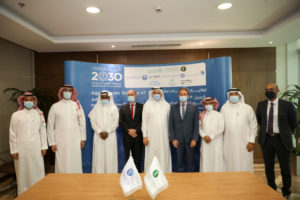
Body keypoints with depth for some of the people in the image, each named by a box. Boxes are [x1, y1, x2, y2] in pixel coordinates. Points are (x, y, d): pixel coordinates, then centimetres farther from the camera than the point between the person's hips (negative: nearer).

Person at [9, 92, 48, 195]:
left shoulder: (39, 114, 4)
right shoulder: (16, 115, 1)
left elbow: (43, 131, 4)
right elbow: (12, 134, 2)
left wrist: (44, 146, 2)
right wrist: (14, 150, 0)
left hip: (36, 148, 1)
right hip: (22, 148, -1)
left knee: (38, 170, 6)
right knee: (23, 171, 7)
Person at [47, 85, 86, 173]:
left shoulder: (77, 105, 5)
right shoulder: (55, 106, 3)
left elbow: (82, 122, 6)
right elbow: (50, 126, 5)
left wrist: (82, 138, 3)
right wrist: (52, 142, 2)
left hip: (75, 140, 1)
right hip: (60, 141, 0)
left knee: (75, 163, 3)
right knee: (61, 163, 3)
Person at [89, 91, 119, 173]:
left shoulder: (114, 108, 5)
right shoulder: (96, 108, 8)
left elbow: (116, 122, 0)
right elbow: (93, 122, 2)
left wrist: (107, 132, -10)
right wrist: (100, 132, -9)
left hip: (110, 136, -1)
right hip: (98, 136, 1)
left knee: (110, 156, -1)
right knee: (99, 156, 0)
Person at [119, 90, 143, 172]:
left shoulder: (141, 107, 5)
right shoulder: (123, 107, 10)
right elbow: (121, 121, 1)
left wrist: (135, 130, -12)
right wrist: (129, 130, -10)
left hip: (138, 136, -1)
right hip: (127, 136, 1)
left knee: (137, 157, 4)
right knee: (128, 157, 5)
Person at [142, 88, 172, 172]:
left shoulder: (166, 105, 6)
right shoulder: (147, 105, 1)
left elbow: (169, 121, 9)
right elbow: (144, 122, 0)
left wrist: (170, 135, 8)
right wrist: (144, 136, -5)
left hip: (163, 135, 2)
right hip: (151, 136, -1)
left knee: (164, 155, 4)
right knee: (151, 156, 2)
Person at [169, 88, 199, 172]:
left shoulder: (193, 107, 2)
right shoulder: (173, 108, 5)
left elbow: (196, 124, -1)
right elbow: (171, 125, 3)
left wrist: (194, 139, -8)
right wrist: (173, 139, -5)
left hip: (190, 139, 0)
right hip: (178, 139, 1)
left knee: (191, 161, 9)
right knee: (180, 161, 8)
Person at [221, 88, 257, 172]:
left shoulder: (248, 108, 0)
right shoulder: (224, 108, 4)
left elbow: (253, 125, 2)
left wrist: (251, 141, -2)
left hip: (244, 144, -1)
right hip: (229, 144, 1)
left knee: (244, 166, 3)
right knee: (230, 166, 6)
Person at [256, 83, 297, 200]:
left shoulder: (287, 105, -8)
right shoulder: (261, 105, 1)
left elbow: (293, 123, 5)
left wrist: (285, 134, 10)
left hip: (282, 140, -2)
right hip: (266, 139, 3)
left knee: (285, 167, 10)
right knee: (268, 167, 12)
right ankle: (272, 190, 29)